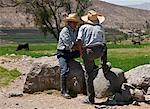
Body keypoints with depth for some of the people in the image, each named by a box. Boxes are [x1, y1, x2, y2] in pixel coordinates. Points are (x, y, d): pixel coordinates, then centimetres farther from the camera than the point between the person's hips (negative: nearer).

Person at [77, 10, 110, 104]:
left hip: (88, 51, -2)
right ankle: (104, 66, 43)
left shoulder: (83, 27, 7)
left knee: (89, 74, 9)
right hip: (101, 52, 2)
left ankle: (91, 98, 10)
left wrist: (81, 52, 2)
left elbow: (79, 40, -8)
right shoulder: (101, 27, 15)